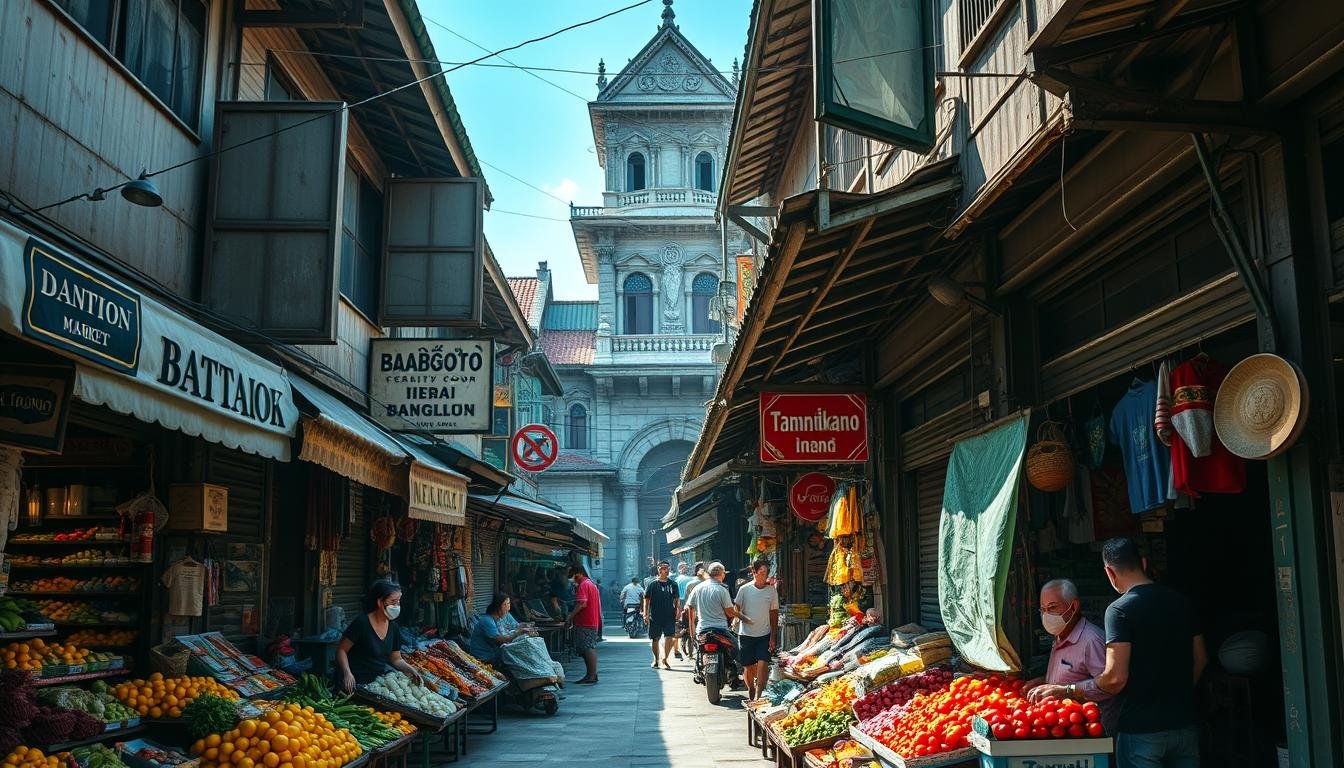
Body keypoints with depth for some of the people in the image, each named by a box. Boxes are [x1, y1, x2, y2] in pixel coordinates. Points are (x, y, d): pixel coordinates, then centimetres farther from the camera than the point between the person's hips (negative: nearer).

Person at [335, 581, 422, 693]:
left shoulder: (393, 627, 4)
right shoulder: (361, 623, -17)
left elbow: (396, 659, 12)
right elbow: (341, 650, -12)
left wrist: (410, 669, -7)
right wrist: (347, 673, -26)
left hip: (378, 680, 7)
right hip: (356, 683, -7)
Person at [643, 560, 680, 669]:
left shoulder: (673, 584, 6)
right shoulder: (653, 584, 1)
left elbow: (677, 599, 11)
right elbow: (646, 600, 2)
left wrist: (678, 610, -4)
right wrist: (645, 614, -4)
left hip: (669, 616, 1)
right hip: (655, 617, -1)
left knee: (669, 638, -9)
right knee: (655, 639, 8)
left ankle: (665, 659, 8)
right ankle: (656, 660, 24)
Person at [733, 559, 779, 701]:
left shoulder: (772, 590, 1)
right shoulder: (744, 589, -3)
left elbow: (774, 615, 5)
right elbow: (736, 609, 5)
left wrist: (773, 637, 1)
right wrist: (743, 618, -14)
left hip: (764, 635, 0)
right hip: (746, 634, 0)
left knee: (762, 664, -14)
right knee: (748, 667, 8)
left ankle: (758, 696, -12)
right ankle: (751, 692, 31)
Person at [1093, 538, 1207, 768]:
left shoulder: (1120, 609, -15)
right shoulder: (1180, 601, 5)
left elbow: (1116, 677, -20)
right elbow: (1201, 659, 14)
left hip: (1140, 729, -6)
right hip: (1184, 724, 6)